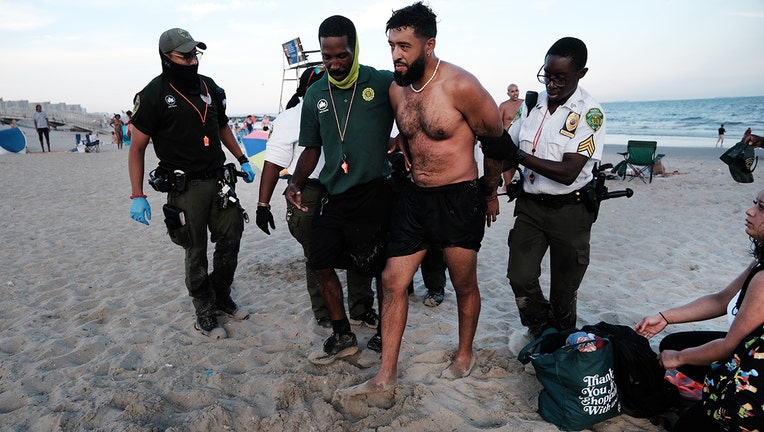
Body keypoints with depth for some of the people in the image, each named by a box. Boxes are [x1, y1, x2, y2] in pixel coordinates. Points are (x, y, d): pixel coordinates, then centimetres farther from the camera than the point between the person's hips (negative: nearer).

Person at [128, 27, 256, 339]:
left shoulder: (209, 87, 7)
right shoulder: (154, 95, -9)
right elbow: (137, 148, -7)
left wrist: (242, 160, 18)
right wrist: (137, 196, -13)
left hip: (219, 181, 6)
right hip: (184, 188, -5)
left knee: (231, 238, 11)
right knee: (197, 253, 3)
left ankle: (222, 297, 32)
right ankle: (205, 314, 20)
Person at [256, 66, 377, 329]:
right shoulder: (290, 118, 0)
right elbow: (273, 163, -6)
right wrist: (263, 205, -11)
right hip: (309, 197, -5)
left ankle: (361, 310, 24)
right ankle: (324, 313, 26)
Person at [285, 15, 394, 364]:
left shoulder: (384, 84, -5)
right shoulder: (315, 94, 9)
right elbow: (312, 148, 15)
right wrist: (296, 184, 2)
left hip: (373, 195, -5)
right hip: (332, 195, 5)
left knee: (381, 270, 6)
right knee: (321, 264, 9)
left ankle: (384, 337, 29)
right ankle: (343, 337, 28)